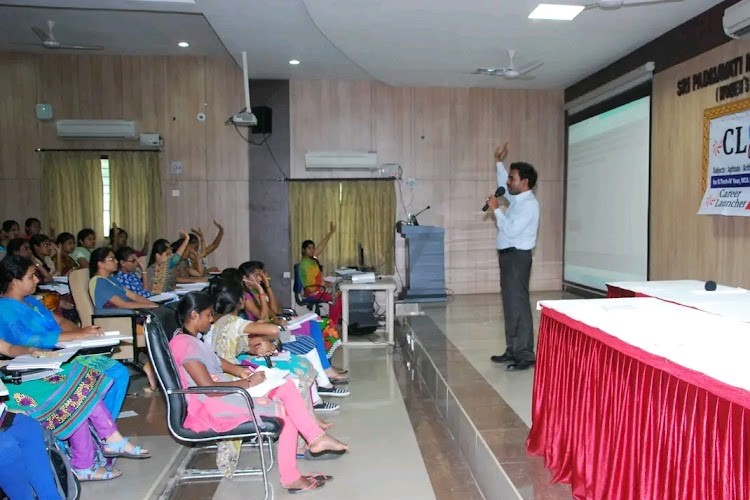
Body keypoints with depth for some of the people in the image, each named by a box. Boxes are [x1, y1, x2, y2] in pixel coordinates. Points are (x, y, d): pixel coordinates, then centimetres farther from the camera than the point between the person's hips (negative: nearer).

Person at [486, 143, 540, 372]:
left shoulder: (529, 204, -15)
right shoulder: (516, 199, 13)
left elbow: (511, 230, -24)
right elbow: (503, 186, 34)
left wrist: (496, 209, -16)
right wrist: (499, 162, 32)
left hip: (518, 257, -10)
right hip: (508, 256, 10)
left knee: (518, 304, -9)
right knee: (510, 304, 12)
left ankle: (525, 355, -4)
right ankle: (513, 351, 20)